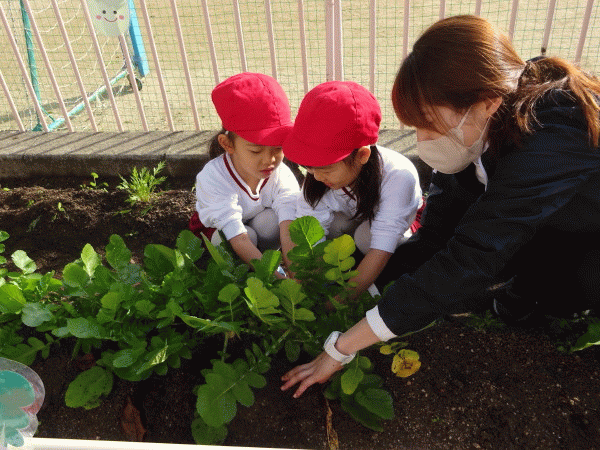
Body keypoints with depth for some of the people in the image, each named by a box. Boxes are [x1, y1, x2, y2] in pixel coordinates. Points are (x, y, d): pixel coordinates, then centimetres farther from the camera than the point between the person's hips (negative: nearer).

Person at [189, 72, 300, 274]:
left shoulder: (282, 176, -27)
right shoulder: (212, 178, -35)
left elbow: (288, 231, -37)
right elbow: (239, 239, -42)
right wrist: (275, 277, -52)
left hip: (260, 224, 2)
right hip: (214, 228, -2)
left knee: (271, 220, -31)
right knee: (250, 235, -34)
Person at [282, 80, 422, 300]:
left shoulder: (398, 177, -40)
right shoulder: (318, 179, -28)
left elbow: (381, 250, -42)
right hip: (353, 220, 4)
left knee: (366, 235, -33)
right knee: (332, 223, -28)